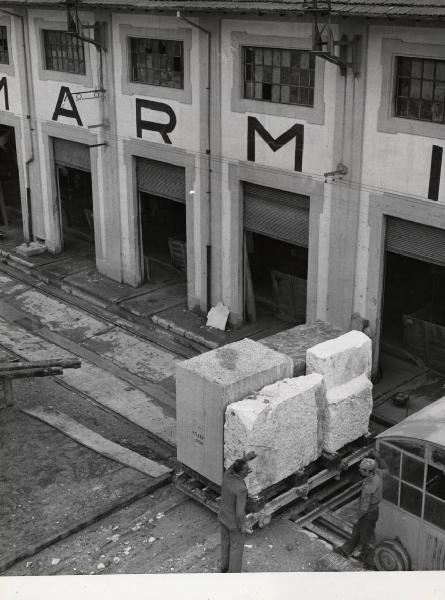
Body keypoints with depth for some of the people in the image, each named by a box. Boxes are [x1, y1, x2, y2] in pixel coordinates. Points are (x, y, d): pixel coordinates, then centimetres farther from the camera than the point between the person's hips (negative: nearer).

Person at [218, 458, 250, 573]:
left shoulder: (227, 474, -20)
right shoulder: (241, 489, -40)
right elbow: (240, 512, -34)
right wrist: (242, 526, -15)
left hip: (224, 515, 7)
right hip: (234, 521, -7)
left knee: (226, 541, 30)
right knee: (236, 547, 18)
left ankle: (225, 566, 53)